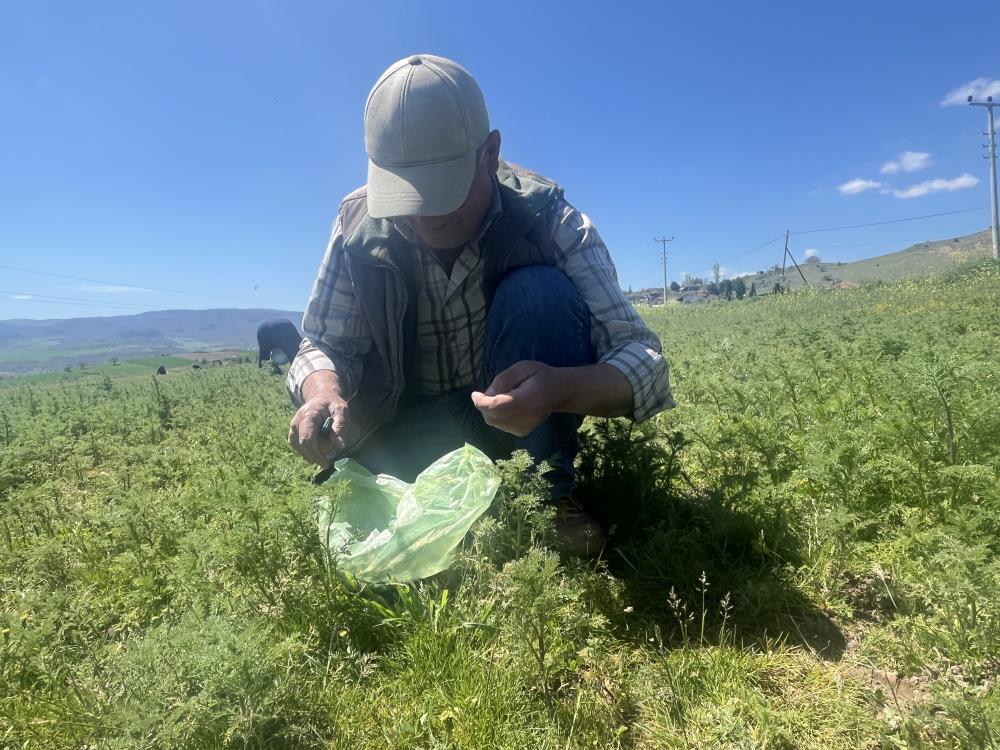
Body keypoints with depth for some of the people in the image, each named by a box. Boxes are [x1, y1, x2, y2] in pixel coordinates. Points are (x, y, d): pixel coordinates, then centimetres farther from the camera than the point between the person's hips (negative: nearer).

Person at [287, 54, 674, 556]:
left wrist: (561, 388, -49)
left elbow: (644, 362, -27)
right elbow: (324, 344, -10)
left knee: (540, 292, -29)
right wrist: (324, 392, -35)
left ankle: (549, 494, -12)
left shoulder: (544, 217, -22)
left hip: (520, 415, -1)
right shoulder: (359, 225, -15)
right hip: (410, 425, 2)